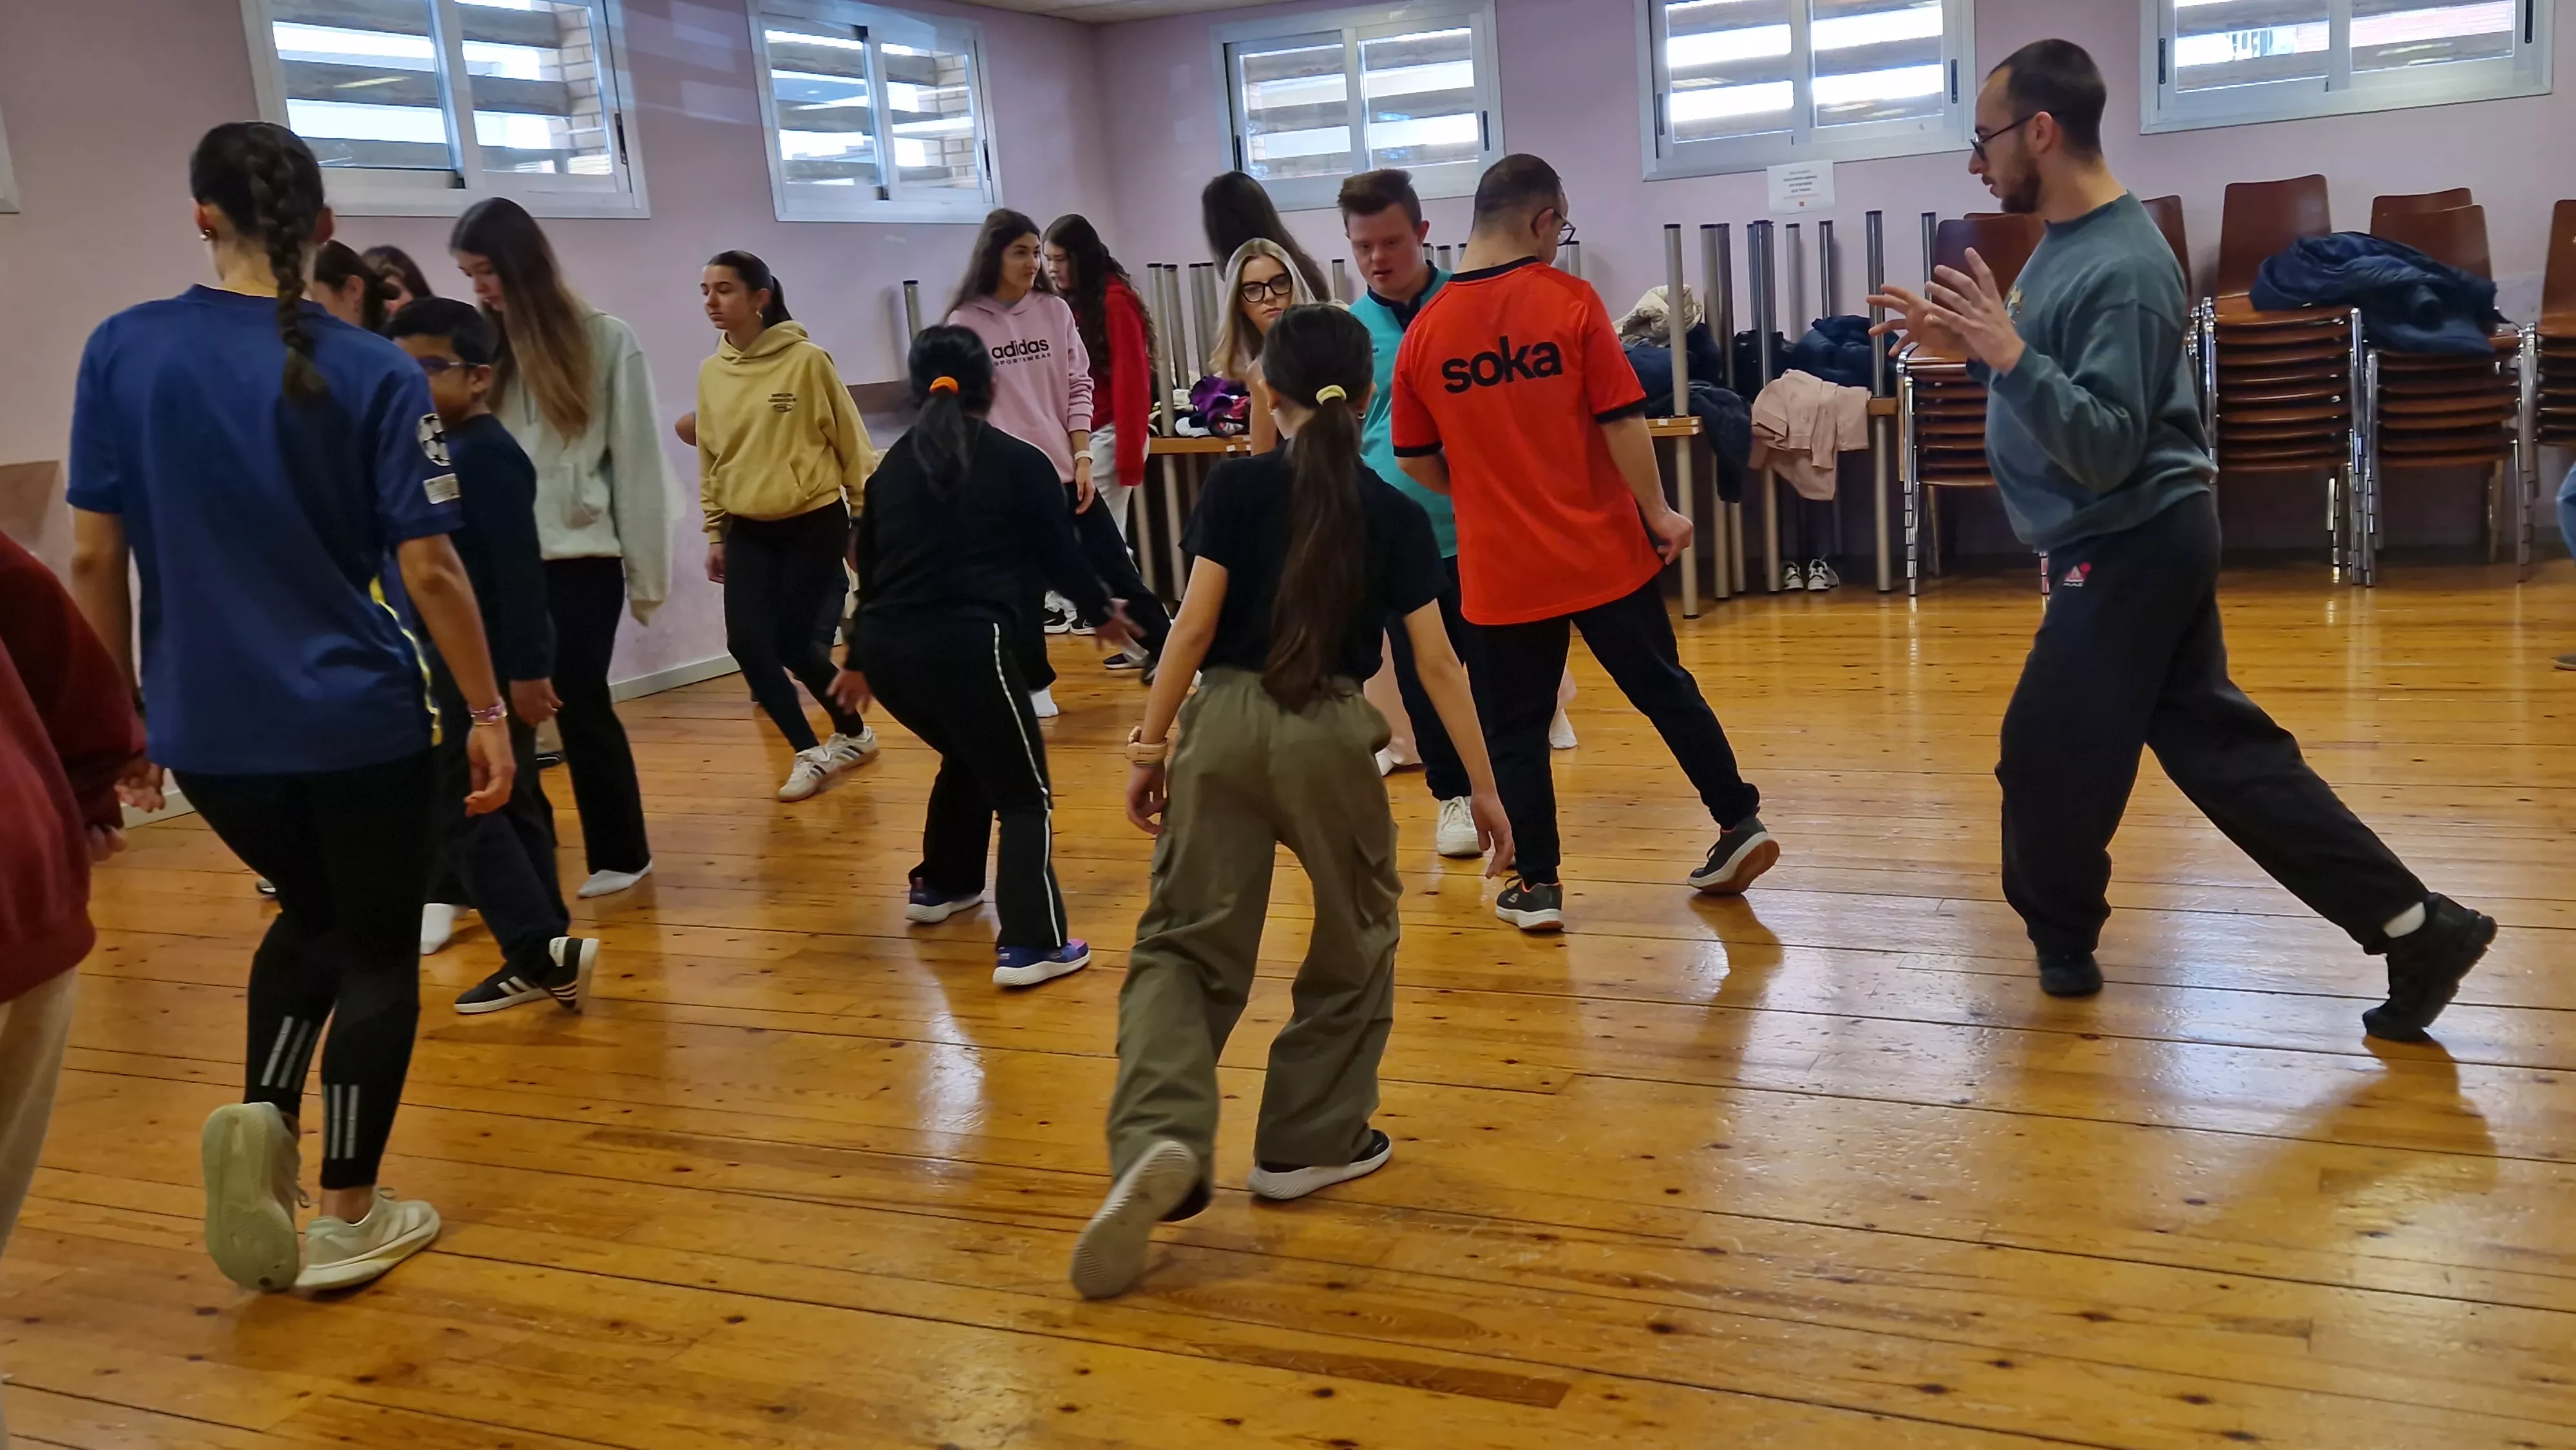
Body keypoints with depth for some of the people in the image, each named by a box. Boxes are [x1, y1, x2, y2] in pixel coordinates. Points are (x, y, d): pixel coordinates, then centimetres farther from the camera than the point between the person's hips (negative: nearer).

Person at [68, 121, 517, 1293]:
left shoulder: (122, 352, -3)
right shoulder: (375, 373, -10)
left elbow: (94, 559, -1)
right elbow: (429, 569, -12)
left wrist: (118, 710, 10)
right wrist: (488, 710, -2)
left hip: (206, 730, 3)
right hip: (359, 721, -3)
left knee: (313, 914, 27)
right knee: (377, 950, 13)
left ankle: (260, 1114, 5)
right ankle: (349, 1217, 18)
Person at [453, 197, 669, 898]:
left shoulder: (605, 341, 0)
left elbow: (637, 464, 0)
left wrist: (646, 573, -1)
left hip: (580, 558, -3)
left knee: (579, 704, -1)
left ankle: (620, 854, 15)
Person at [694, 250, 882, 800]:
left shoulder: (807, 360, -11)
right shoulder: (711, 372, 4)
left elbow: (851, 442, -6)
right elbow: (710, 457, 11)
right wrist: (714, 533, 11)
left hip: (814, 523, -4)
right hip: (748, 532, 5)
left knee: (794, 642, -3)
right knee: (747, 642, -8)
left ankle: (851, 732, 24)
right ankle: (809, 752, 8)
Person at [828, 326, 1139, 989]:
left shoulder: (892, 465, 17)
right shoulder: (1020, 463, 4)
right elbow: (1060, 555, 10)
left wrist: (858, 659, 36)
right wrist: (1103, 611, 30)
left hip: (887, 649, 6)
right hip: (964, 645, -6)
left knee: (969, 757, 32)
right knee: (1025, 793, 4)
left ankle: (941, 886, 45)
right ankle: (1031, 947, -7)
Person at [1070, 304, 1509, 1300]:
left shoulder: (1238, 488, 3)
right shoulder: (1395, 515, 5)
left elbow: (1194, 625, -4)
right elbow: (1437, 664, 2)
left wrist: (1149, 745, 2)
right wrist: (1484, 786, 8)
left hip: (1223, 723, 0)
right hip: (1329, 734, 0)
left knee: (1185, 942, 7)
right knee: (1356, 936, 21)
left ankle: (1161, 1140, -16)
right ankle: (1309, 1142, 27)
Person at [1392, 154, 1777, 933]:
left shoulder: (1427, 329, -2)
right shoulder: (1570, 300, -9)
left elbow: (1417, 459, 5)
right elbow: (1622, 419, -11)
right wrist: (1658, 512, 0)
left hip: (1503, 565, 1)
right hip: (1601, 549, -1)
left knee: (1516, 727, 11)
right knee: (1666, 691, 16)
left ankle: (1537, 887, 16)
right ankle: (1739, 824, 24)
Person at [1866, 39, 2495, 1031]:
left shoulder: (2121, 267, -21)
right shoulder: (2064, 243, 9)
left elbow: (2106, 448, -25)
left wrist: (2007, 355, -33)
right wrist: (1965, 347, 7)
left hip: (2130, 551, -10)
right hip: (2133, 548, 10)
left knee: (2050, 756, 4)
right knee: (2215, 746, 12)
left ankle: (2059, 941, 27)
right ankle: (2416, 928, 15)